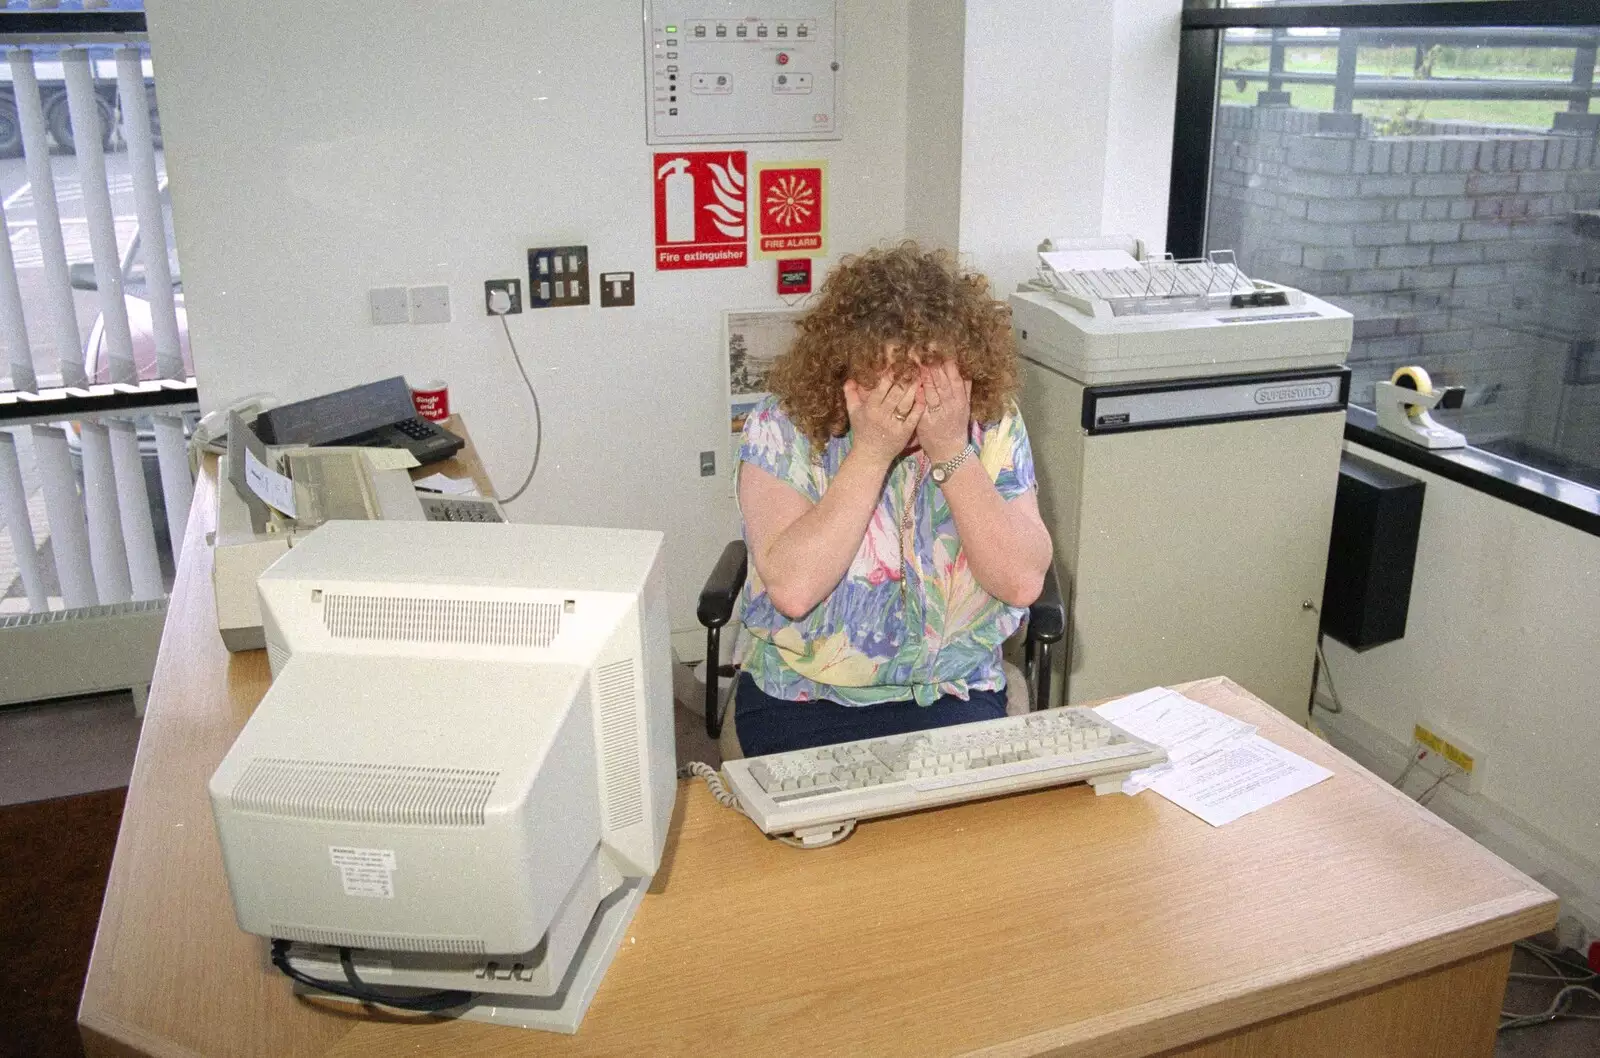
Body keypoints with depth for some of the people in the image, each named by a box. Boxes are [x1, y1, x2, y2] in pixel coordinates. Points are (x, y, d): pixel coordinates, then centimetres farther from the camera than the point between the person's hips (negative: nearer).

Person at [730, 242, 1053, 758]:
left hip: (952, 694, 2)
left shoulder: (991, 423, -4)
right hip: (801, 697, -1)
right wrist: (871, 453, -23)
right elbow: (792, 589, -22)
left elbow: (1023, 582, -13)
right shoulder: (783, 425, -10)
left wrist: (952, 453, -20)